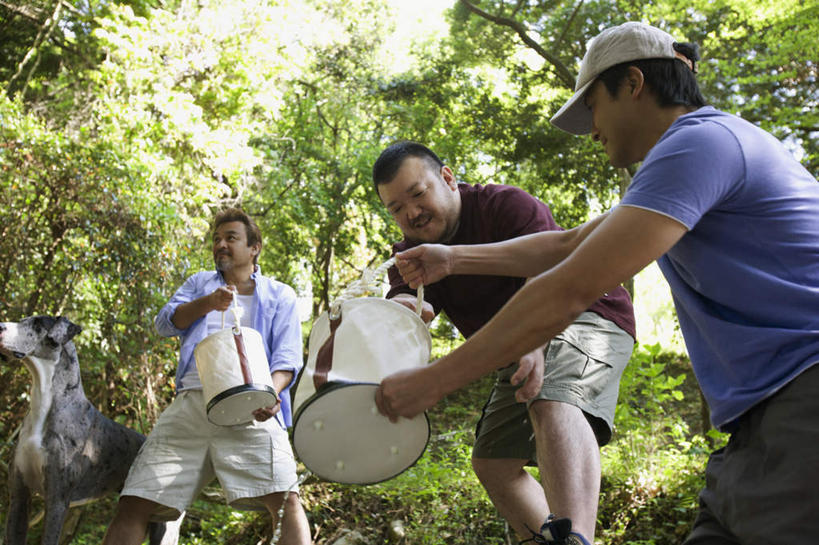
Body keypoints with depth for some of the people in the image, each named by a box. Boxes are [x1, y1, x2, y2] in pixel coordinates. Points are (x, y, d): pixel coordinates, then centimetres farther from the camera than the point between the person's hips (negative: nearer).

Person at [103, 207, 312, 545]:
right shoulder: (200, 284, 29)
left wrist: (270, 393, -16)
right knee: (133, 505, -7)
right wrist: (207, 303, -5)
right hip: (191, 401, 3)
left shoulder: (280, 295, 18)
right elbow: (165, 323, 14)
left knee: (285, 499, -25)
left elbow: (286, 359, 6)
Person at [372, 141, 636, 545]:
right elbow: (404, 299, -16)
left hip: (588, 315, -8)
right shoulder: (411, 254, 3)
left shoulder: (508, 205, -19)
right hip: (523, 349, 9)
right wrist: (405, 308, -42)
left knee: (555, 403, -39)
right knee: (492, 464, 9)